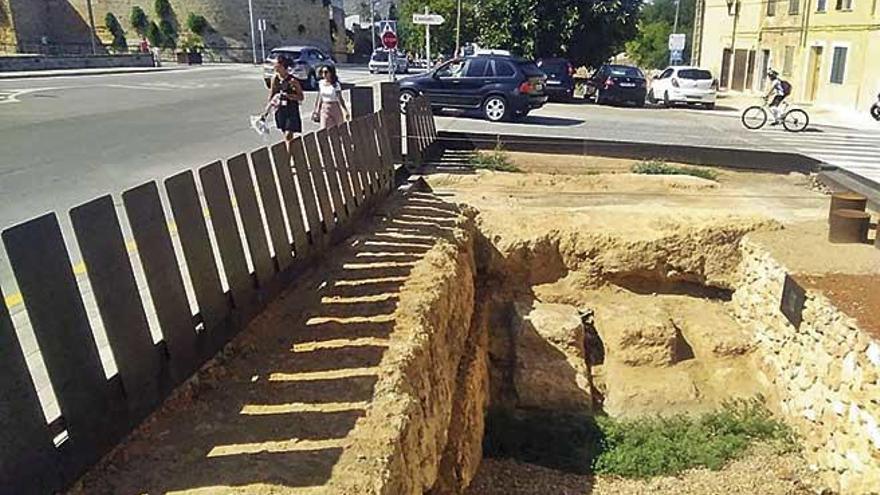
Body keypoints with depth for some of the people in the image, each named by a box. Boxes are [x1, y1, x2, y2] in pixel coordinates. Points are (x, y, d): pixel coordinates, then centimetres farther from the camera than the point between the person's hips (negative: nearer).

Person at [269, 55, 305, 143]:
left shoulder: (292, 80, -13)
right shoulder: (275, 78, 2)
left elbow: (301, 97, -10)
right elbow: (271, 94, 14)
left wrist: (288, 96, -22)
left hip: (292, 110, -5)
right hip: (280, 110, 5)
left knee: (288, 135, -12)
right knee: (285, 135, 12)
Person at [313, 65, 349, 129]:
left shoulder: (336, 85, -11)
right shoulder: (321, 83, 3)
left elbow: (340, 99, -8)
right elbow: (319, 98, 11)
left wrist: (346, 111, -14)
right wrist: (316, 111, 12)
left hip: (335, 108, -4)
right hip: (324, 109, 4)